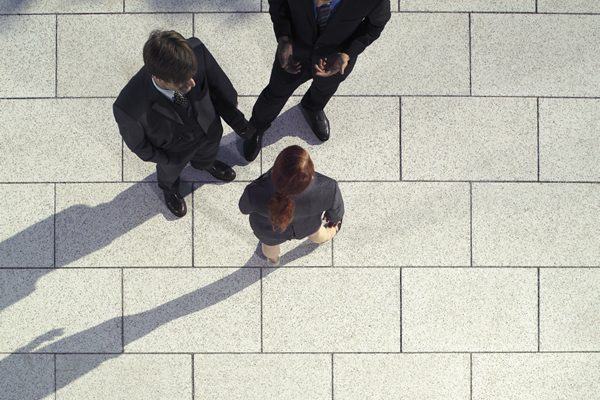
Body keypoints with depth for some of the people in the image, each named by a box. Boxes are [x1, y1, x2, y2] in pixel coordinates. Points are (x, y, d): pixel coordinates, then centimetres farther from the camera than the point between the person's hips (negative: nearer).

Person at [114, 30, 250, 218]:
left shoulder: (196, 51, -43)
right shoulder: (129, 108, -48)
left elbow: (218, 83, -19)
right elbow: (136, 141, -23)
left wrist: (238, 121, -8)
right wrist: (163, 158, -7)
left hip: (209, 130, 2)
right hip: (174, 149, -2)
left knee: (208, 153, 38)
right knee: (170, 171, 35)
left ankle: (204, 163, 76)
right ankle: (170, 188, 72)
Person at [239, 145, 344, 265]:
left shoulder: (255, 194, -44)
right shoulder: (327, 190, -41)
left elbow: (245, 208, -18)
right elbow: (336, 210, -17)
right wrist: (334, 219, 7)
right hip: (307, 227, 0)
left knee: (270, 245, 37)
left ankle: (273, 258, 70)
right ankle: (325, 237, 72)